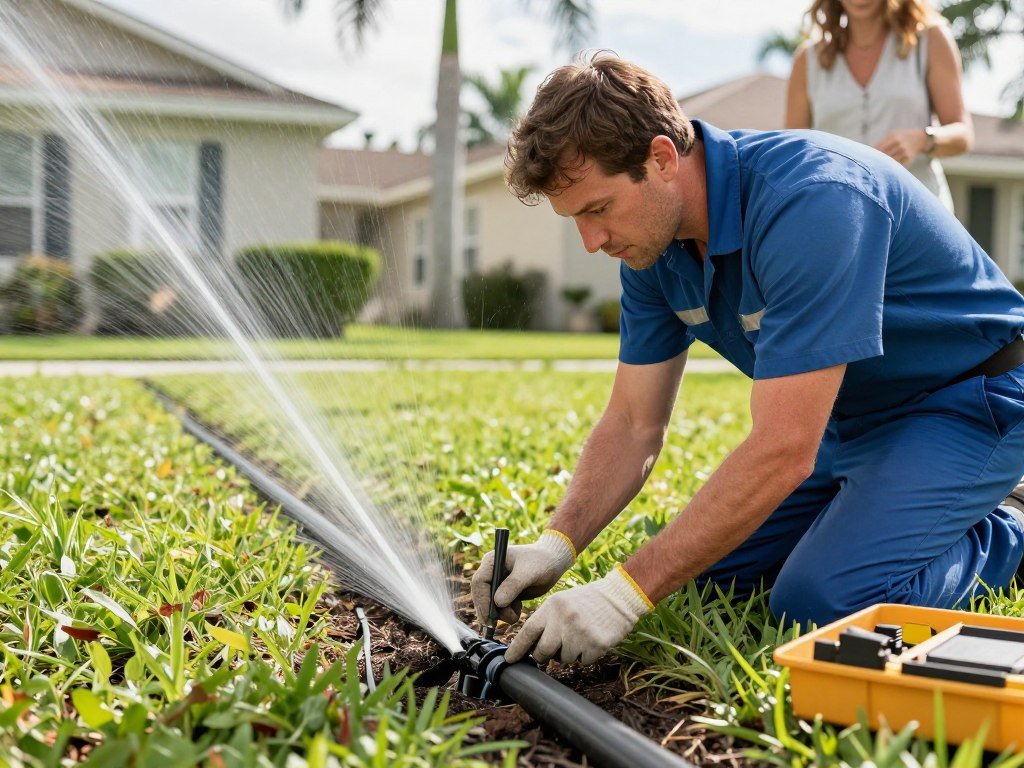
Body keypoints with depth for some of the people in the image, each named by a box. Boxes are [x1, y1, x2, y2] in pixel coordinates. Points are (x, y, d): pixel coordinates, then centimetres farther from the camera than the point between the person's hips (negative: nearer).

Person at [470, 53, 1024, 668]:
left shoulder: (811, 199, -35)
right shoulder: (653, 240, -9)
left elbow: (784, 450, -38)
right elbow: (634, 423, -3)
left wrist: (627, 593, -36)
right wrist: (559, 543, -19)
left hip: (968, 402, -7)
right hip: (850, 414, 8)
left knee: (820, 600, -24)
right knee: (711, 574, 4)